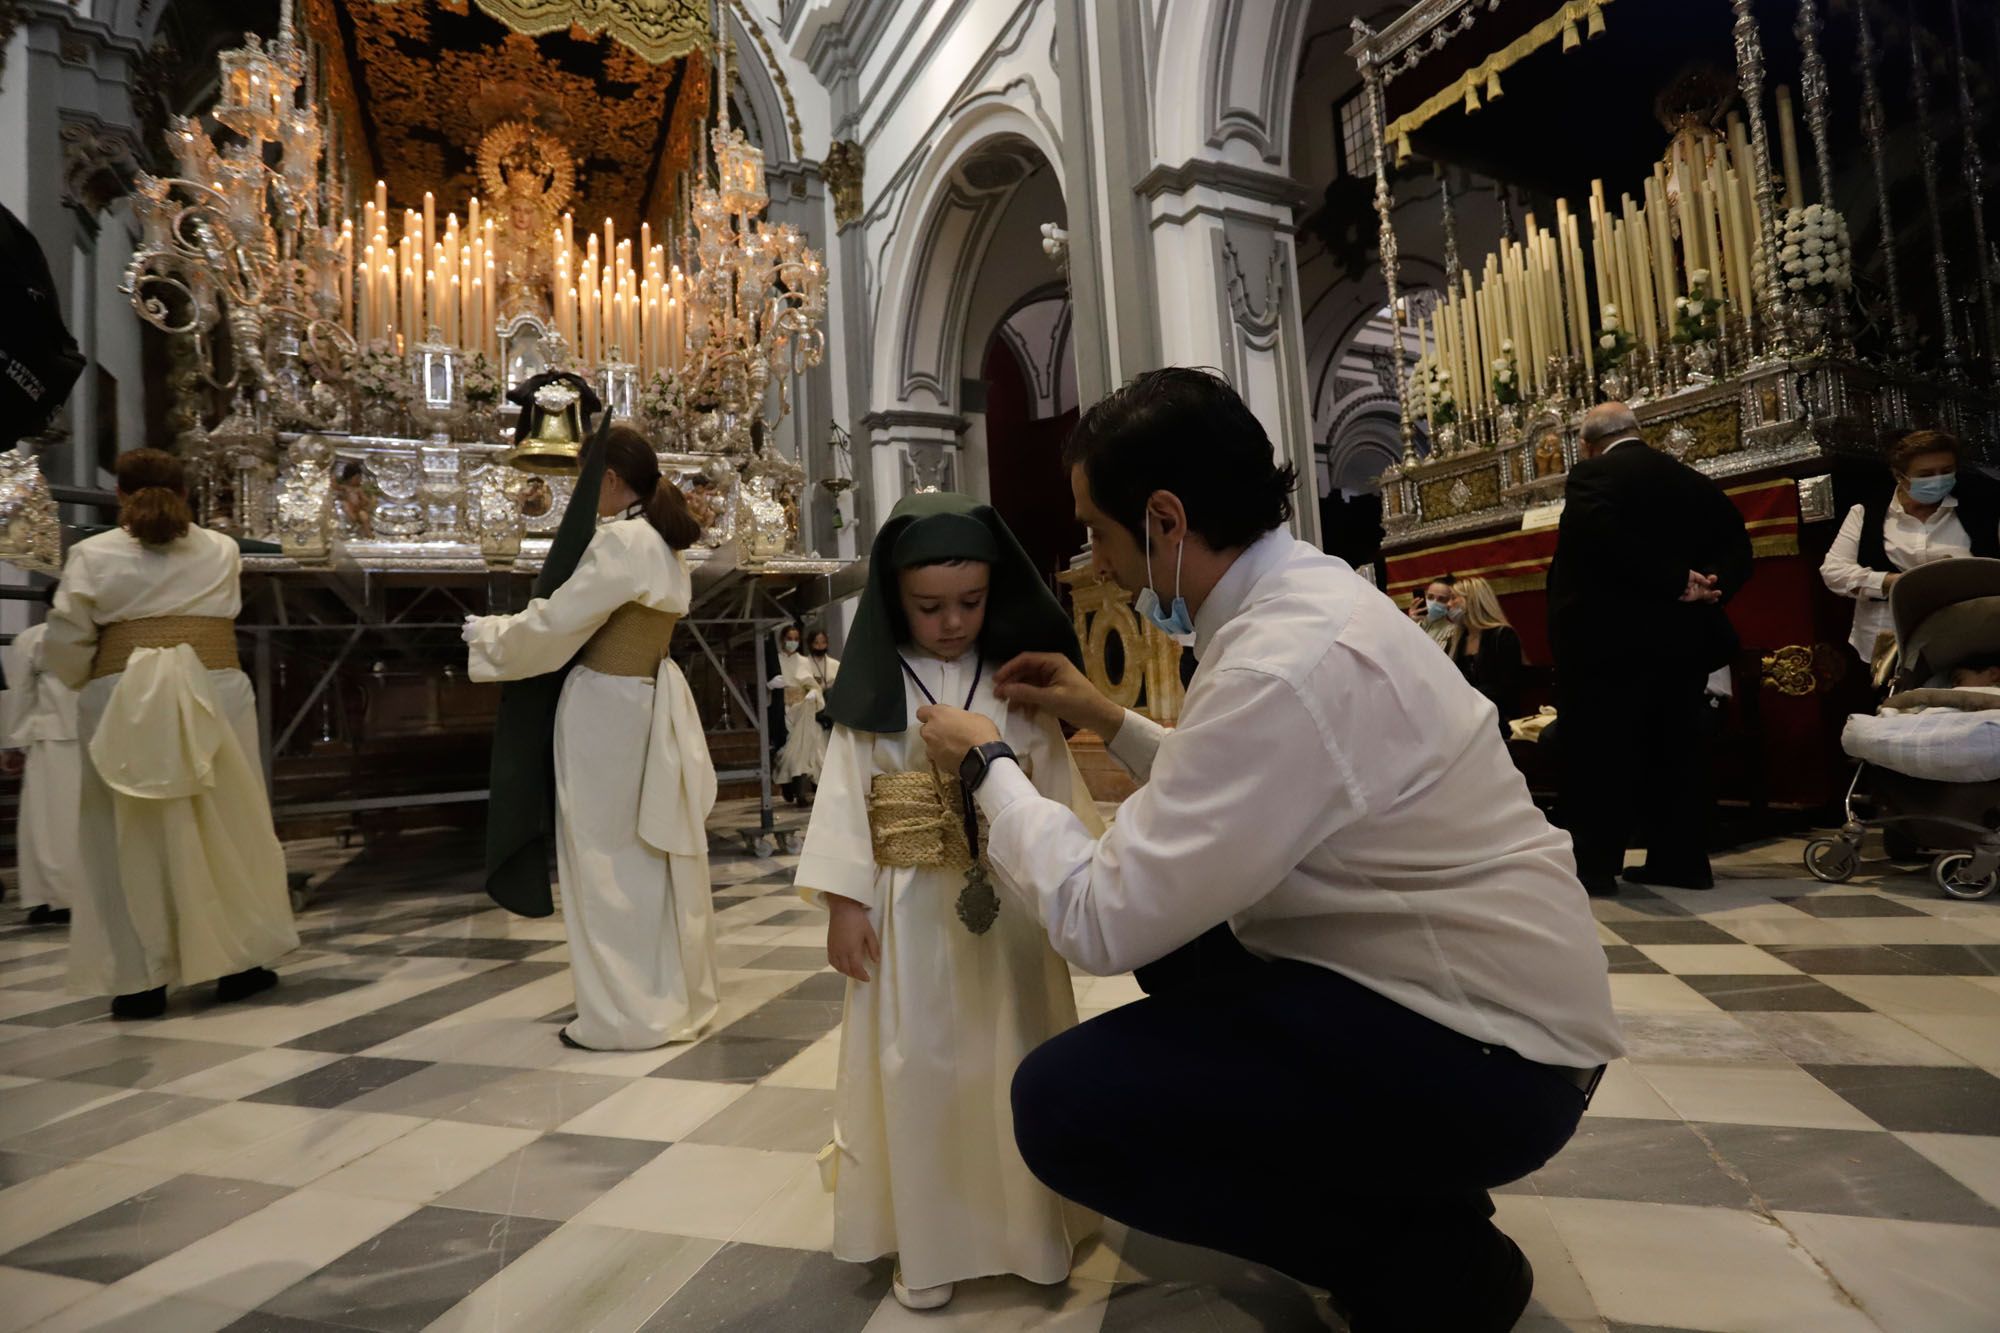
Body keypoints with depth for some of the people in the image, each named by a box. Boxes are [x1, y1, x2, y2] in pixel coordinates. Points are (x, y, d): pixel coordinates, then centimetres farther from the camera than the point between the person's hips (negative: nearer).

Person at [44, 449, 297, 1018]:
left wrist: (88, 682, 19)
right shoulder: (222, 551, 8)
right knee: (227, 831, 9)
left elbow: (64, 647, 1)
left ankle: (141, 980, 11)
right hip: (214, 698, 1)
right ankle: (239, 962, 17)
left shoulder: (92, 555, 2)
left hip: (125, 705, -1)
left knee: (133, 841, 7)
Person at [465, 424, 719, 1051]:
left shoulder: (620, 542, -17)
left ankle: (626, 1014, 12)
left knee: (609, 862, 1)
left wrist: (486, 631, 4)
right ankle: (678, 995, 26)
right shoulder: (665, 546, 12)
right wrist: (511, 629, 21)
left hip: (607, 710, -9)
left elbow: (555, 625, -14)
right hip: (650, 704, 9)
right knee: (659, 855, 14)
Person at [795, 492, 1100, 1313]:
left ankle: (1029, 1228, 34)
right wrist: (843, 904, -6)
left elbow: (1059, 787, 1)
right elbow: (845, 796, -3)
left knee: (1014, 1066, 13)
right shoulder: (875, 688, -2)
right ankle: (925, 1242, 26)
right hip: (911, 906, -1)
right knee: (917, 1071, 9)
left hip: (1011, 901, 2)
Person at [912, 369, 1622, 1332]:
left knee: (1062, 1104, -16)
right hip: (1464, 982, 10)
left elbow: (1098, 920, -25)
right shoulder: (1301, 595, 2)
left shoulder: (1287, 663, -29)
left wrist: (988, 767, -11)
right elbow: (1239, 786, 16)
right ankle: (1394, 1180, 21)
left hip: (1484, 1053, -10)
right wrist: (1111, 723, 10)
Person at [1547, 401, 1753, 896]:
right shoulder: (1692, 481, 14)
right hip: (1683, 637, 7)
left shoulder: (1591, 476, -6)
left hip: (1608, 639, -7)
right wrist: (1707, 587, -5)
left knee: (1596, 752, -1)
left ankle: (1594, 865, 2)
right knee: (1675, 749, 13)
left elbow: (1605, 537, -24)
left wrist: (1676, 581, -17)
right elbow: (1737, 545, 6)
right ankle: (1680, 860, 18)